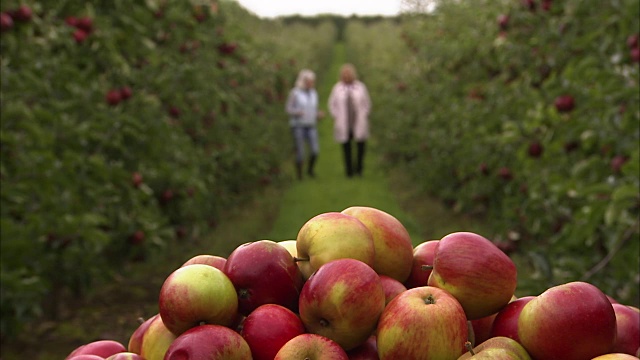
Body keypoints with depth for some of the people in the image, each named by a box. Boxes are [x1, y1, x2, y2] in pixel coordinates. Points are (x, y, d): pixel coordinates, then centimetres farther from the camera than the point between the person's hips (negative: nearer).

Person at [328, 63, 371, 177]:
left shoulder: (361, 87, 4)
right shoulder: (337, 88, 3)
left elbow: (367, 103, 10)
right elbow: (332, 105, 9)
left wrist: (364, 117, 1)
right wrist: (337, 118, 0)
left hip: (359, 125, 0)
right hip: (344, 125, 0)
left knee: (361, 146, -4)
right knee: (347, 149, 1)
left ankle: (359, 169, 15)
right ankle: (349, 171, 10)